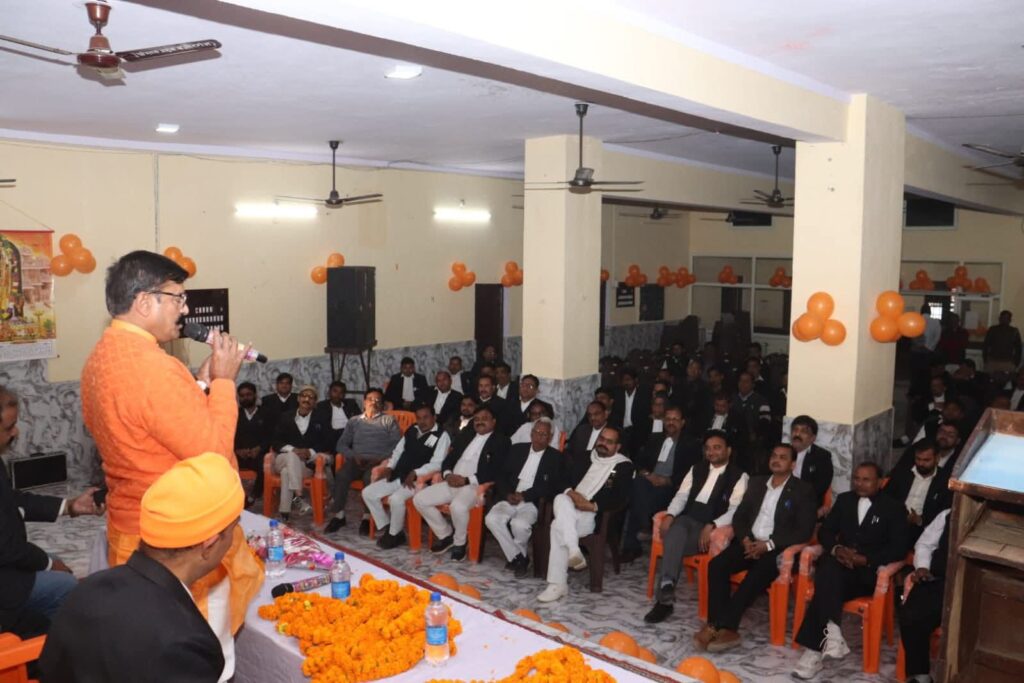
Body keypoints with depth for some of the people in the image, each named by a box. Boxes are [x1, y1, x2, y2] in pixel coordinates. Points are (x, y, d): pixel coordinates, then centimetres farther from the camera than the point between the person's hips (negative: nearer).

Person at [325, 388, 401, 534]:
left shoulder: (389, 421, 16)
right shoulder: (354, 421, 24)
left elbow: (397, 445, 3)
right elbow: (341, 444, 15)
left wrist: (379, 459, -12)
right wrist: (354, 456, -5)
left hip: (379, 461, -2)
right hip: (357, 460, 3)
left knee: (370, 477, -35)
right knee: (341, 475, -28)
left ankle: (367, 518, -25)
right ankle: (339, 516, -18)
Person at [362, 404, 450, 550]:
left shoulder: (442, 436, -7)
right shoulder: (411, 431, 16)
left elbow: (436, 463, -15)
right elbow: (398, 451, 21)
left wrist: (415, 473, -24)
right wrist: (389, 467, 2)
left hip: (419, 479, -8)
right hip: (398, 476, 8)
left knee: (396, 499, -33)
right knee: (368, 493, -2)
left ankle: (395, 535, -6)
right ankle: (388, 529, 7)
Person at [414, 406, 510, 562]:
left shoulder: (501, 441, 1)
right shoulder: (465, 438, 23)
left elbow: (496, 471, -11)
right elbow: (448, 460, 19)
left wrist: (467, 480, -18)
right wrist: (448, 475, -6)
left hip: (476, 485, -7)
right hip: (453, 482, 7)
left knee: (458, 507, -36)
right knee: (419, 499, -6)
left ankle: (459, 543, -6)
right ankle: (446, 535, 10)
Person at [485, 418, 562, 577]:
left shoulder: (555, 457, 6)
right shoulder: (517, 449, 16)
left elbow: (551, 487, -5)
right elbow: (502, 475, 12)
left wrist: (524, 495, -13)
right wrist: (508, 494, -8)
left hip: (533, 503, -3)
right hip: (510, 499, 4)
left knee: (519, 524, -33)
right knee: (492, 519, -26)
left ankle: (515, 556, -2)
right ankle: (519, 557, -9)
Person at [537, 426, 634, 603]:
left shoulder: (624, 466, 7)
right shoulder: (584, 458, 22)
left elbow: (620, 500, -5)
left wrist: (592, 506, -14)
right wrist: (571, 493, -6)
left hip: (595, 515, -4)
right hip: (570, 507, 5)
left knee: (558, 526, -30)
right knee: (561, 499, -31)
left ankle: (558, 585, -25)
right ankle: (574, 552, -36)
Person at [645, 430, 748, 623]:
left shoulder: (739, 476, 3)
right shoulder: (697, 469, 19)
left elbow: (735, 510, -9)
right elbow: (681, 495, 11)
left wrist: (711, 526, -25)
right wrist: (669, 515, -9)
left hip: (713, 525, -4)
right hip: (688, 518, 4)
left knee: (673, 543, -34)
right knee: (675, 531, -34)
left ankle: (665, 596, -31)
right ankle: (666, 593, -42)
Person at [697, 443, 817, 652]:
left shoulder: (803, 490, 2)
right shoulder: (756, 483, 17)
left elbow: (804, 531, -7)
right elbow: (739, 516, 15)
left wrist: (768, 544, -16)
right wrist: (746, 539, -7)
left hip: (778, 549, -4)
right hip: (750, 543, 4)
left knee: (757, 575, -34)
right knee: (717, 564, -24)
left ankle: (724, 627, -30)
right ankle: (715, 624, -26)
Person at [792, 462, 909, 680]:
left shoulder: (894, 509, 5)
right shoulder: (844, 499, 16)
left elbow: (899, 548, -5)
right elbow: (825, 531, 13)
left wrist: (865, 559, -17)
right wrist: (836, 549, -10)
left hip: (869, 571, -3)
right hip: (840, 564, 4)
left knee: (826, 585, -33)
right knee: (828, 572, -35)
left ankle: (814, 649, -33)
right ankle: (831, 631, -39)